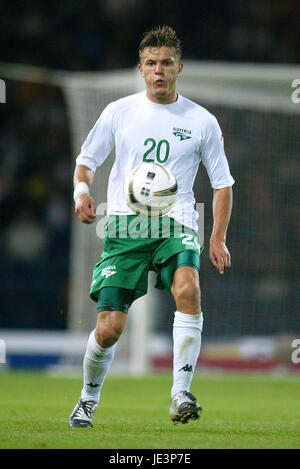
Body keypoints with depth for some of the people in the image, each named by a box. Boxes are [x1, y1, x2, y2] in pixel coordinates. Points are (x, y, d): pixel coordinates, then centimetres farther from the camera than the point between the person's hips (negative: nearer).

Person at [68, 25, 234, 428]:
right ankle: (89, 399, 22)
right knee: (108, 328, -7)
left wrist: (218, 238, 2)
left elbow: (222, 183, 14)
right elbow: (86, 160, 17)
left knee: (188, 289, -33)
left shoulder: (202, 121, 7)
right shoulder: (119, 112, 9)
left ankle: (181, 395, -30)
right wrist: (81, 190, -6)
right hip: (125, 226, 1)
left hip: (175, 224, -1)